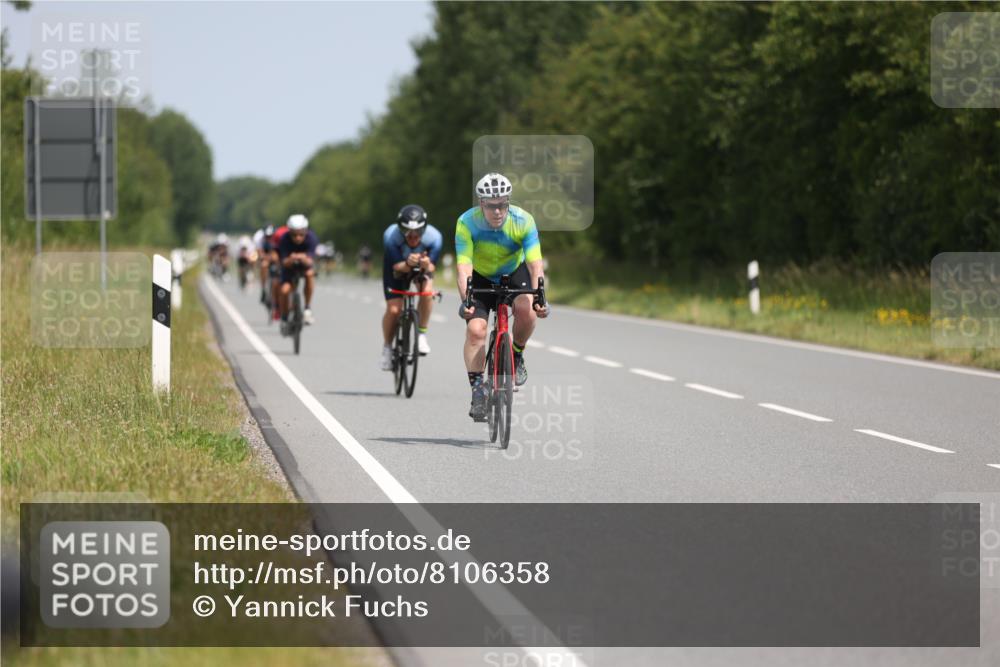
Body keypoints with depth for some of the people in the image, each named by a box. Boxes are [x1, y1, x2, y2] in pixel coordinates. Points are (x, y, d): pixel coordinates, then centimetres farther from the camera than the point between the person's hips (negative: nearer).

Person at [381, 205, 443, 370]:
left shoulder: (434, 237, -35)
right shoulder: (391, 236, -36)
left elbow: (431, 268, -28)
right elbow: (397, 266, -30)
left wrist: (426, 265, -52)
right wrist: (407, 264, -53)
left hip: (422, 268, 1)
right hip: (398, 266, -1)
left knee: (427, 290, -30)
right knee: (393, 309, -14)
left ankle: (422, 334, -9)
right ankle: (387, 347, 13)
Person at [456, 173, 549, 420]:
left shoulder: (523, 221, -27)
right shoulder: (467, 223, -27)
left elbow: (535, 264, -32)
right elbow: (464, 266, -33)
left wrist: (539, 297, -47)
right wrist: (466, 300, -48)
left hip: (514, 272, 0)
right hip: (481, 277, 0)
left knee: (526, 309, -30)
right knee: (475, 329, -19)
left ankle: (516, 356, -4)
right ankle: (478, 390, -10)